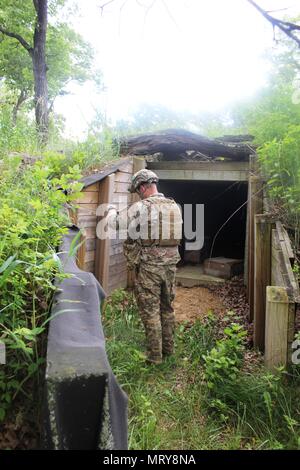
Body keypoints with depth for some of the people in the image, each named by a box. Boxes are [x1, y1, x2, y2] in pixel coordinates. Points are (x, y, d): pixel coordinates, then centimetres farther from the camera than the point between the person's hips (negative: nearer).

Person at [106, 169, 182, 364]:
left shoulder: (141, 207, -14)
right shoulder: (175, 206, 4)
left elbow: (114, 223, -7)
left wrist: (112, 209, 16)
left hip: (148, 266, -6)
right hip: (170, 265, 6)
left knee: (150, 311, 5)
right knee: (167, 308, 19)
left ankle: (155, 356, 14)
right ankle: (168, 348, 33)